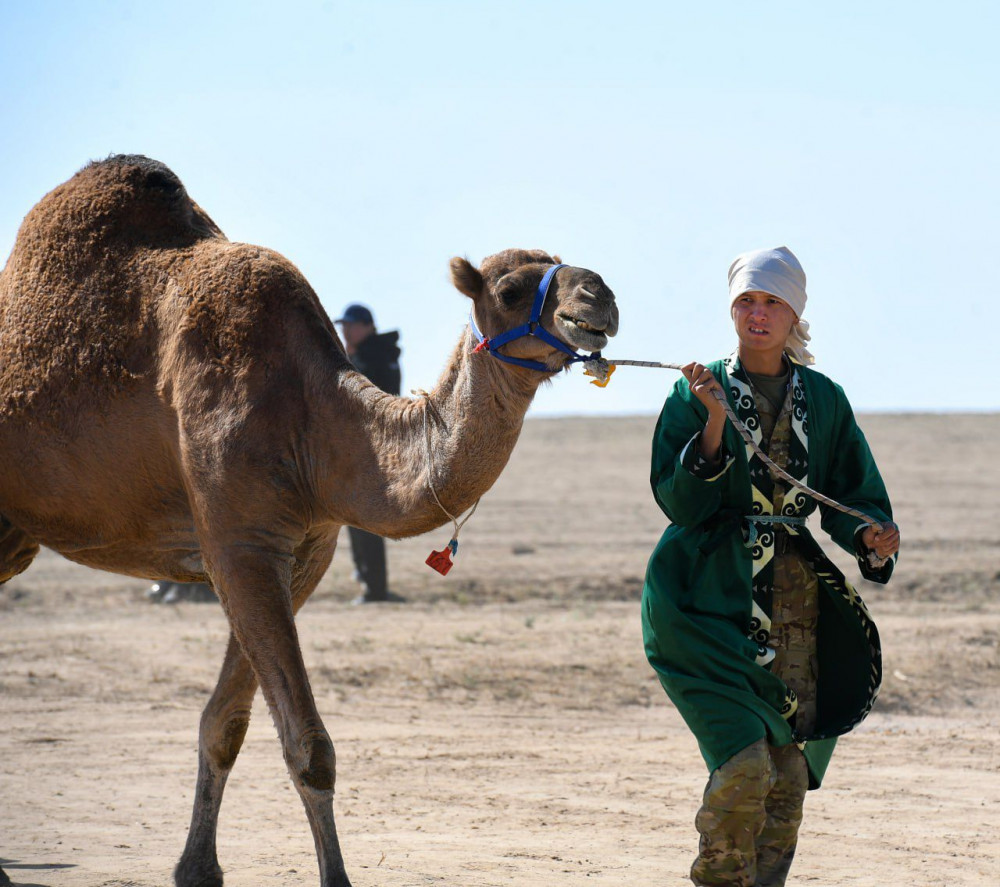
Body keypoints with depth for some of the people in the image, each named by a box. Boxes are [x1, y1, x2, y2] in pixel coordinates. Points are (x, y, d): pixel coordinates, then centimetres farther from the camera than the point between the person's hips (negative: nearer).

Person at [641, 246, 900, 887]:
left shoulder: (823, 399, 10)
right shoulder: (698, 392, 1)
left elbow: (853, 497, 12)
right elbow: (680, 500, -7)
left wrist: (870, 539, -10)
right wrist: (714, 421, -19)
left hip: (796, 597, 4)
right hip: (715, 597, -4)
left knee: (788, 773, 1)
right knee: (743, 763, -17)